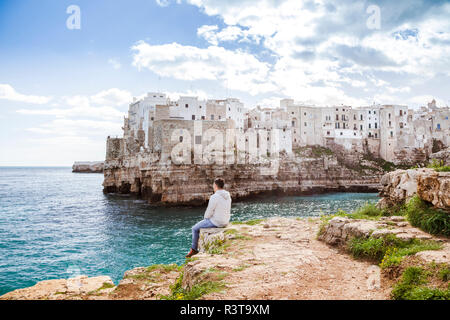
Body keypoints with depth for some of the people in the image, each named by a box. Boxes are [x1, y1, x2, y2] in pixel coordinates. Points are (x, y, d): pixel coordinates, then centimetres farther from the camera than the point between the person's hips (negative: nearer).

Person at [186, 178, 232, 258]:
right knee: (202, 225, 33)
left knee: (195, 228, 12)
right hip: (224, 222, 8)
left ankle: (194, 249, 22)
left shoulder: (214, 197, -23)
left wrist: (205, 218, 4)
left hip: (215, 222, -8)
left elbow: (209, 212, -19)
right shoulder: (228, 196, 3)